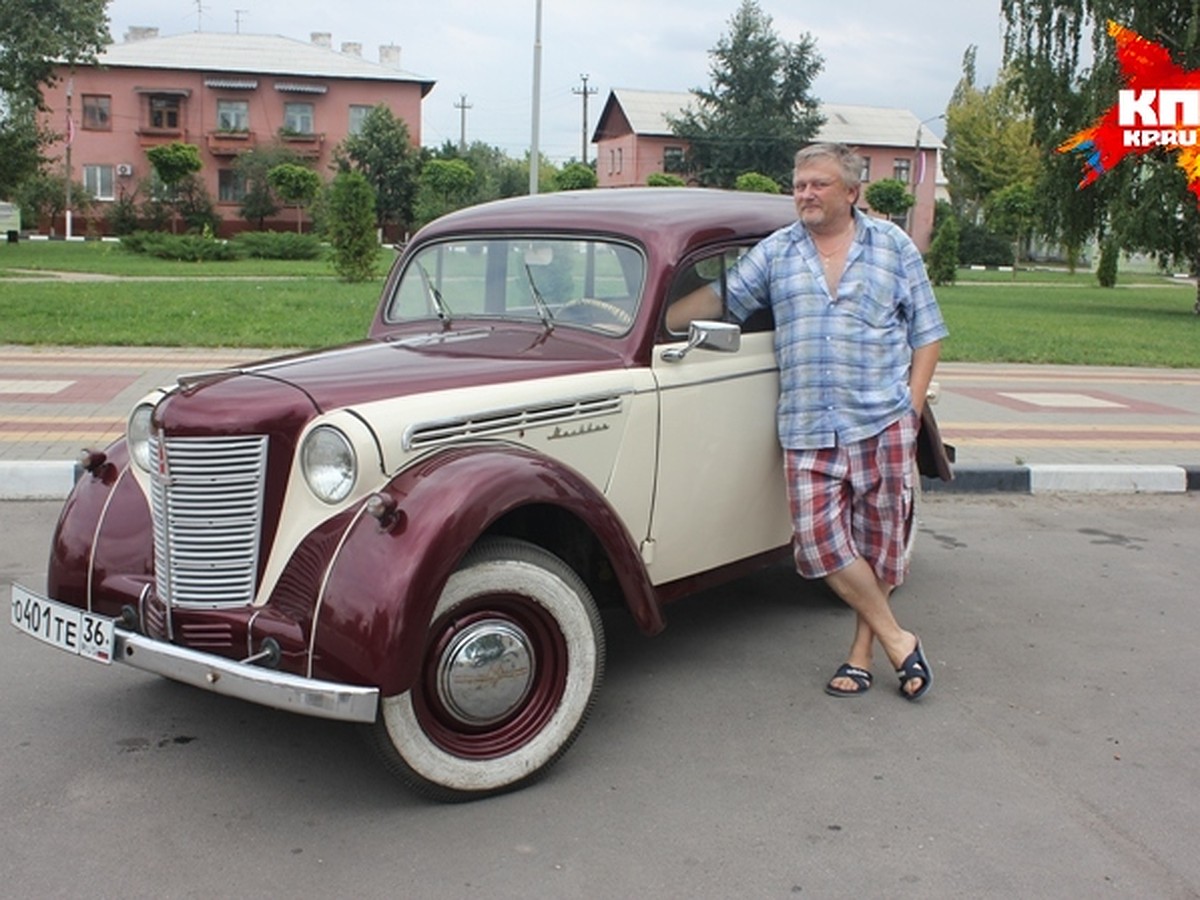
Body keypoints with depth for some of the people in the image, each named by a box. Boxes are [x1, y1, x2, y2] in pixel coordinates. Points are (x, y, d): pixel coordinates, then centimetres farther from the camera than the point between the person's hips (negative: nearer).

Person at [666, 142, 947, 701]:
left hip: (882, 422, -1)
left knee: (878, 539, 2)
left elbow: (928, 334, 9)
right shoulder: (775, 252, 12)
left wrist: (912, 408, 0)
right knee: (821, 539, -8)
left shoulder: (893, 246, 8)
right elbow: (721, 299, 13)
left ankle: (863, 650, 18)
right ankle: (898, 642, 6)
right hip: (807, 430, 1)